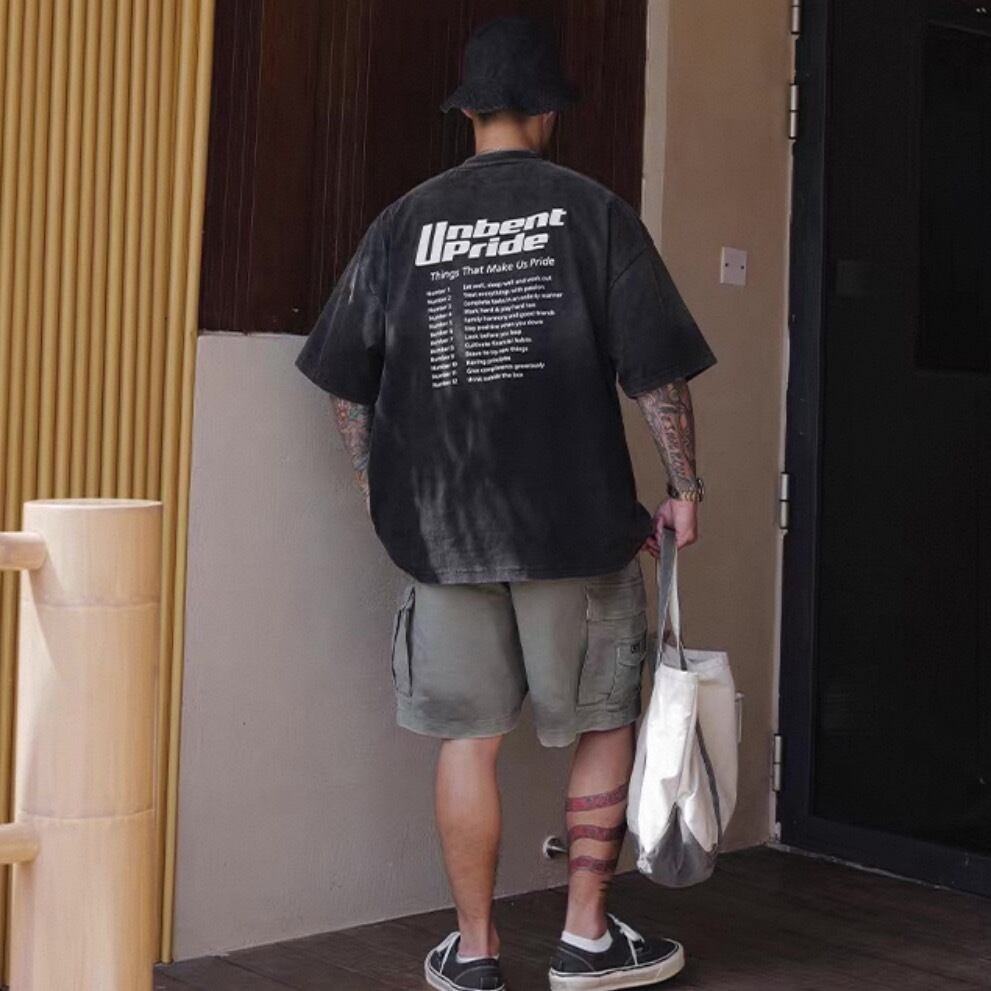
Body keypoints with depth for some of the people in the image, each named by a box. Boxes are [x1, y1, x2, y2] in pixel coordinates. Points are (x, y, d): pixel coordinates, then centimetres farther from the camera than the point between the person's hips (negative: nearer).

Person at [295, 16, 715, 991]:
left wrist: (378, 488, 18)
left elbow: (347, 379, 7)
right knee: (605, 725, 13)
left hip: (442, 529, 2)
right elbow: (656, 369, -5)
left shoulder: (405, 221, 4)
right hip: (576, 522, -2)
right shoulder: (591, 211, -2)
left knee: (467, 736, 10)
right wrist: (683, 485, 4)